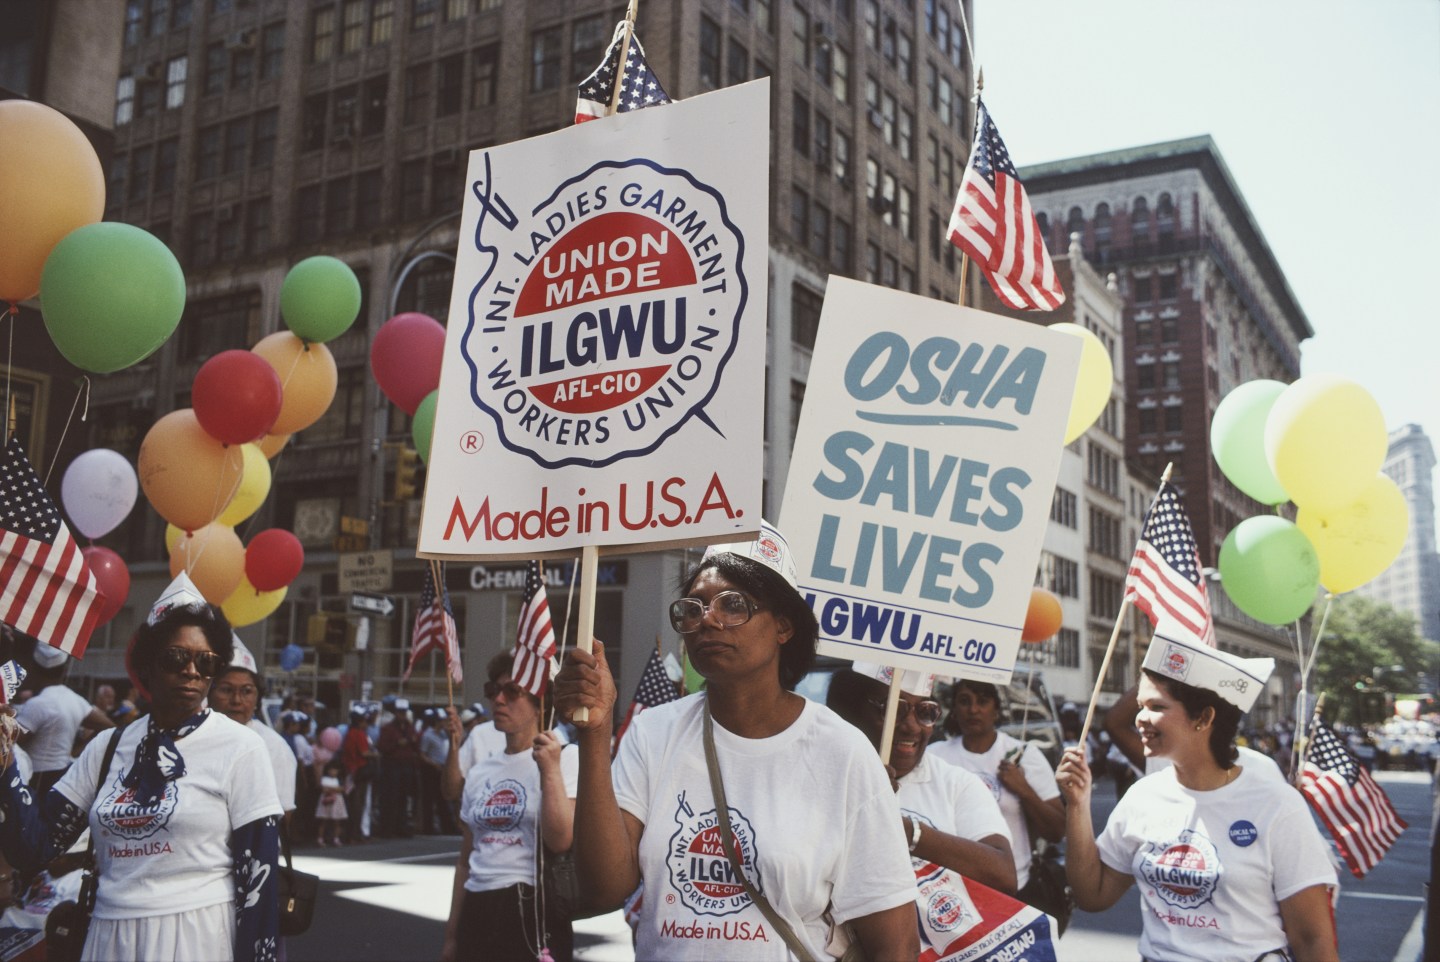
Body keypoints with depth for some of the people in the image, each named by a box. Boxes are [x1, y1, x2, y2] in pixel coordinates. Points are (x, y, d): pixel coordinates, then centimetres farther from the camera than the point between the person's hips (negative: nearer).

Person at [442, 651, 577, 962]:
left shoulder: (565, 758, -4)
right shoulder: (480, 772, 12)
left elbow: (560, 840, -16)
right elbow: (466, 860, 15)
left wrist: (550, 770, -21)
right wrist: (451, 935, 14)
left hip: (533, 914, -5)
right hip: (476, 913, 5)